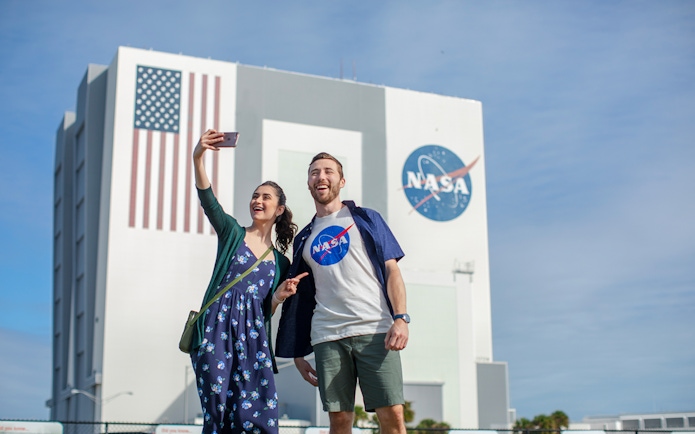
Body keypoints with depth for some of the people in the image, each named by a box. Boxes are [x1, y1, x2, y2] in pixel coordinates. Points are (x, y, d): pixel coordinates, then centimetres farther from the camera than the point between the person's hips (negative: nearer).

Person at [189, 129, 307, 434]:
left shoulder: (280, 261, 16)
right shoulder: (232, 233, 10)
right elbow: (207, 199, -8)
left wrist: (280, 295, -5)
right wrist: (198, 158, -23)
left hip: (253, 337, 2)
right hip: (217, 329, -2)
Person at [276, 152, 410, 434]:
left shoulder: (365, 219, 12)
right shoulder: (304, 238, 20)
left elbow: (392, 270, 4)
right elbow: (300, 299, 20)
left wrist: (401, 318, -11)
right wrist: (297, 353, 16)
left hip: (375, 331, -3)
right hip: (327, 337, 3)